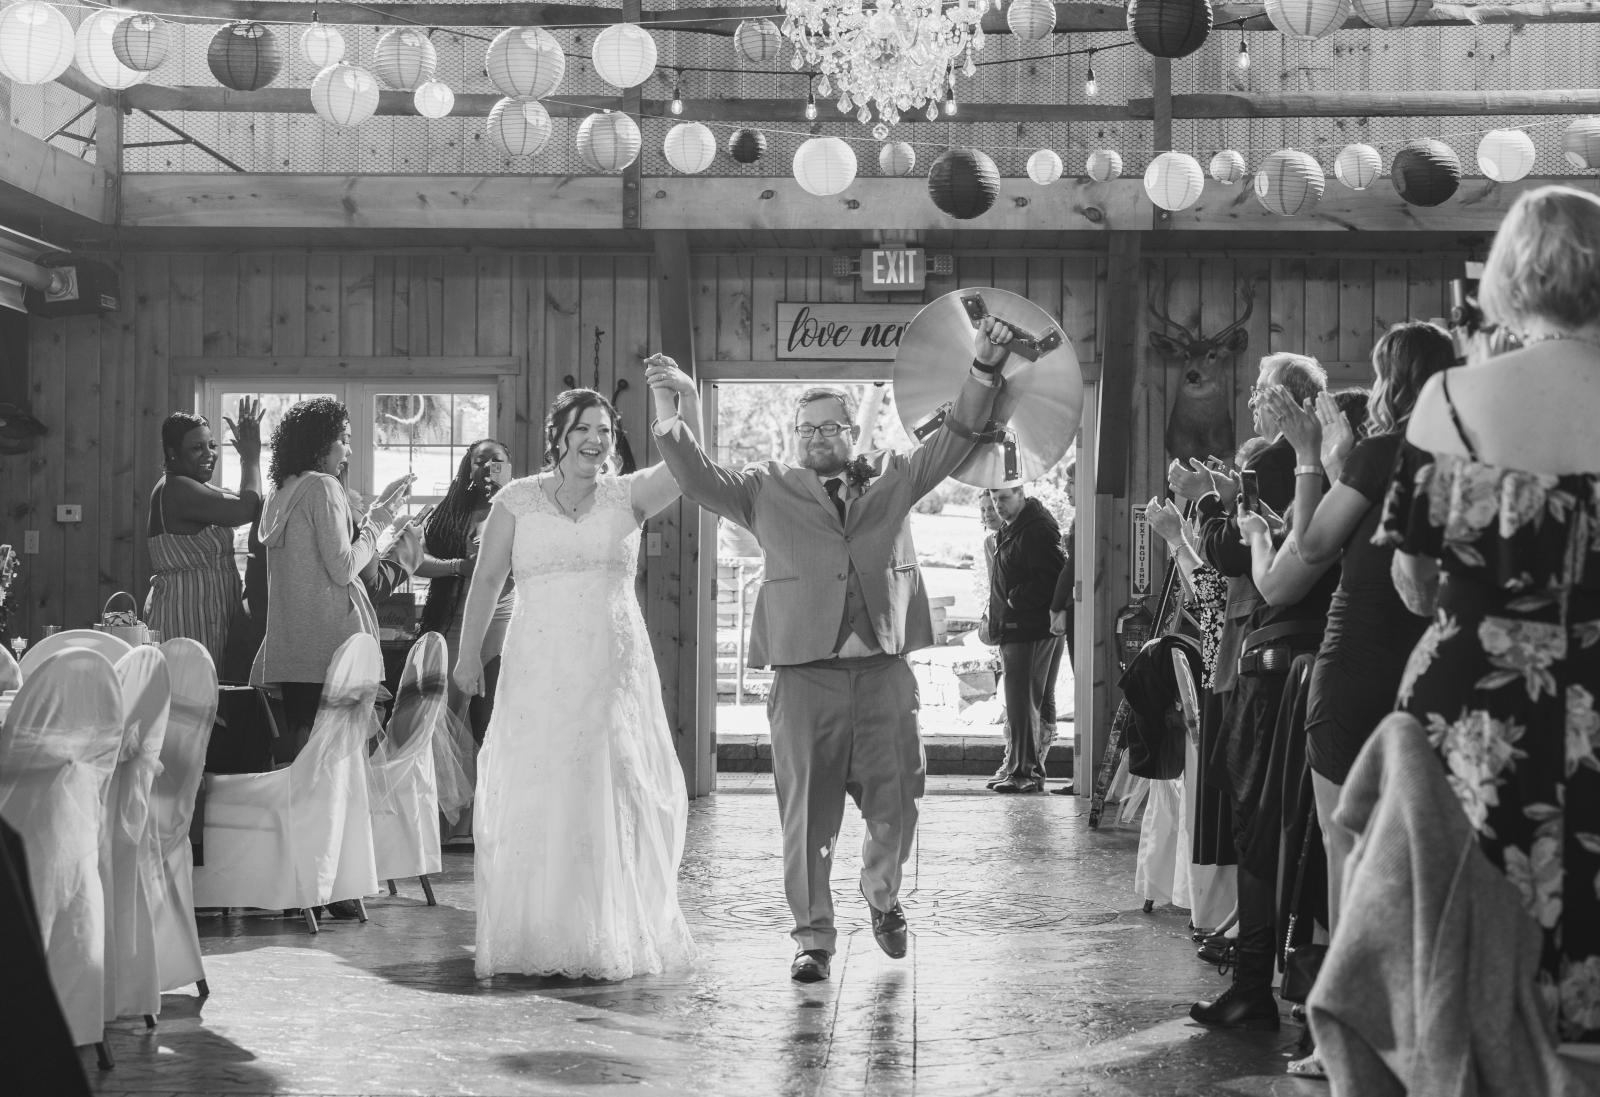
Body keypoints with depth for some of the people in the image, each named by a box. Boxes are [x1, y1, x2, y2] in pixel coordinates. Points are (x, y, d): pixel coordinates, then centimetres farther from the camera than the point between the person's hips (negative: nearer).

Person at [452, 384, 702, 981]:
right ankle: (539, 938, 7)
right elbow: (486, 580, 8)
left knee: (613, 796, 2)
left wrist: (686, 397, -24)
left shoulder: (626, 496, 5)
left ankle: (614, 937, 12)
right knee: (536, 798, 0)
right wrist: (468, 654, 8)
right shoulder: (517, 500, 4)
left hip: (615, 671, 1)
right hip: (540, 672, -1)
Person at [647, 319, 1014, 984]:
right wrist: (669, 419, -14)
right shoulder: (769, 489, 9)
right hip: (805, 673, -1)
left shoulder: (892, 478, 13)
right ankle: (813, 937, 12)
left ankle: (881, 895, 34)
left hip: (883, 668, 1)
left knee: (895, 804, 5)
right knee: (807, 810, 1)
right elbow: (700, 481, 0)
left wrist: (983, 371, -6)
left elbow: (954, 441, 7)